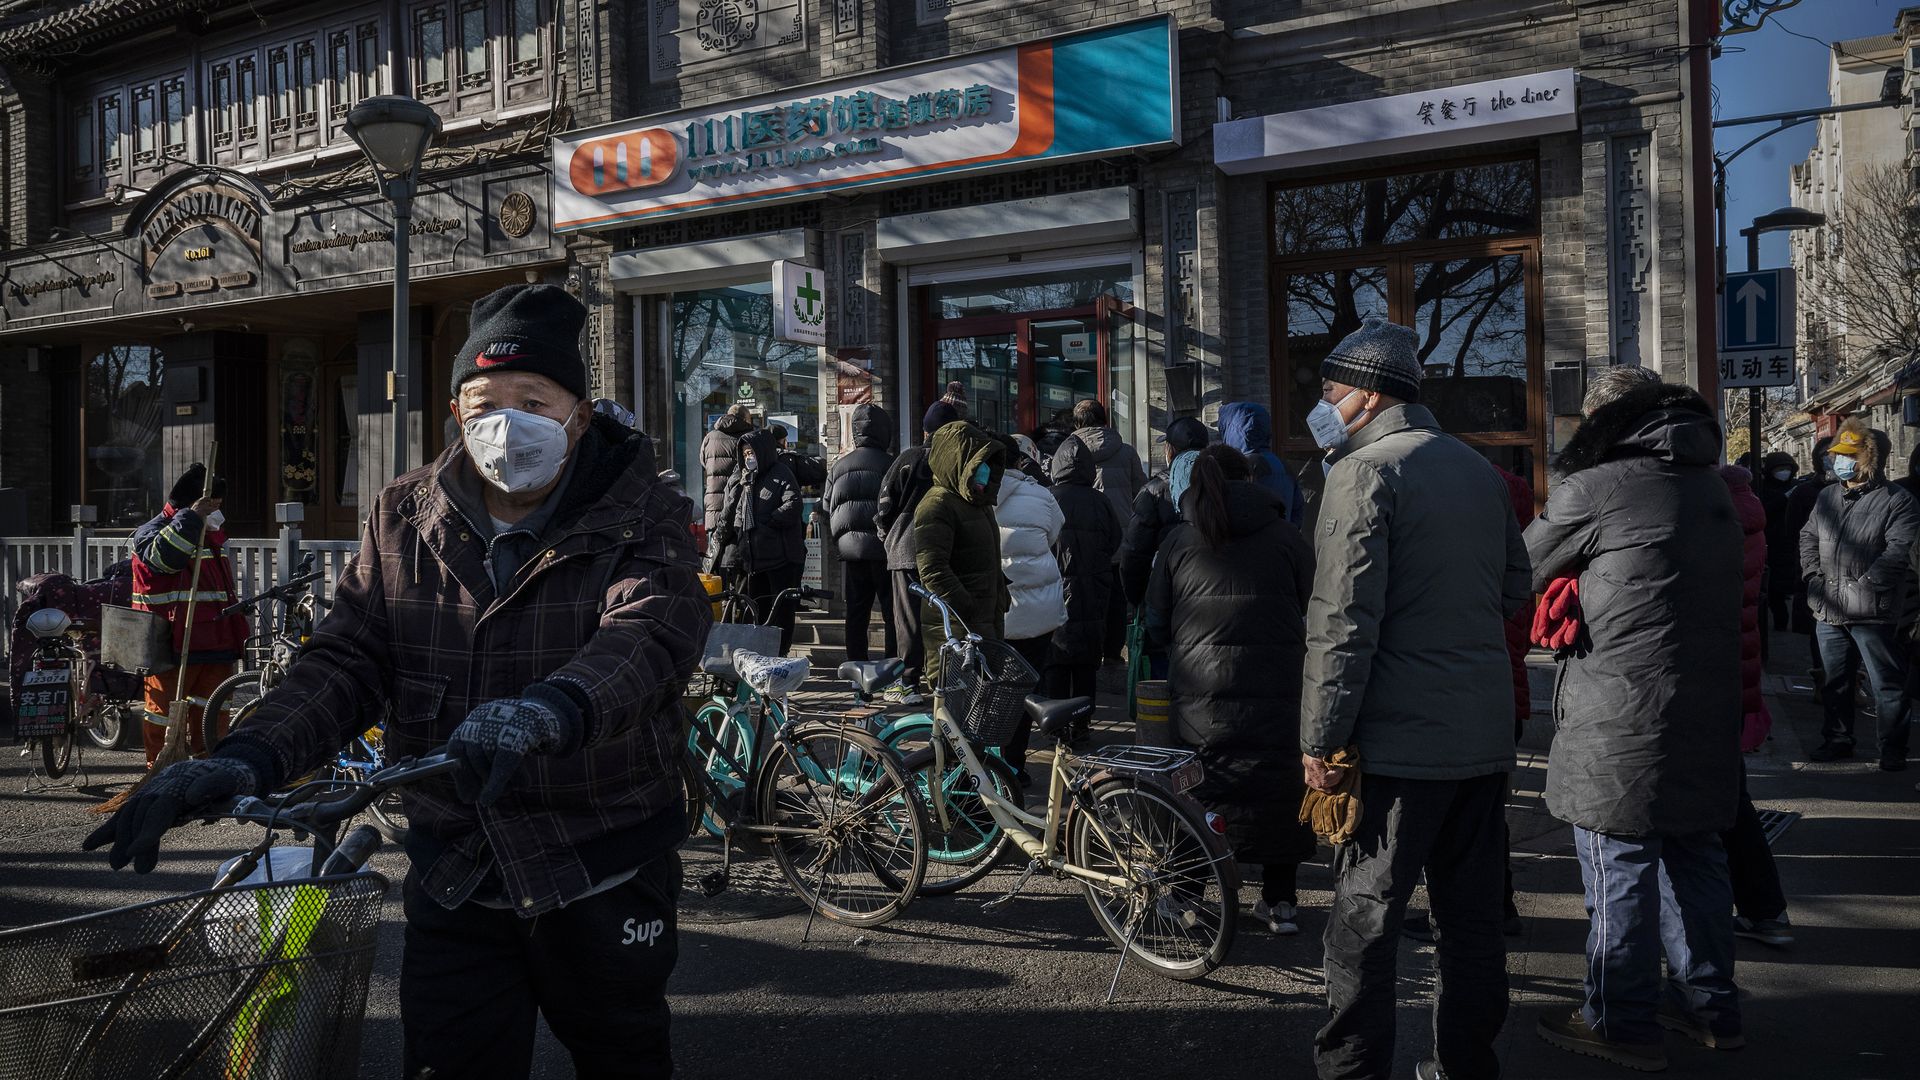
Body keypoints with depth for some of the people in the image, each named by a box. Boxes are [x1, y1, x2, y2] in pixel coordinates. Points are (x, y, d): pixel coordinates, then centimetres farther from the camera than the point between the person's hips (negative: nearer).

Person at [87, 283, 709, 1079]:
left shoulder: (639, 520, -9)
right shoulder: (404, 521, 4)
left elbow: (652, 632, -29)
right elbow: (346, 659, -4)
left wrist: (546, 712, -49)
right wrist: (248, 758, -23)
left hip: (603, 879, -2)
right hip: (454, 878, 2)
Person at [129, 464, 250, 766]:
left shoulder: (215, 535, 19)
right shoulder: (153, 532, -5)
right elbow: (163, 555, -31)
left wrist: (235, 632, 31)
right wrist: (191, 517, -32)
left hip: (216, 647, 7)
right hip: (171, 649, -7)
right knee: (164, 720, 1)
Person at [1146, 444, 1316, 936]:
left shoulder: (1179, 537, 8)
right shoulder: (1285, 535, 7)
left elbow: (1156, 622, 10)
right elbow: (1312, 612, 9)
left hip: (1201, 687, 0)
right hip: (1276, 687, 0)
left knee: (1197, 788, 9)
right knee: (1279, 784, 11)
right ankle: (1279, 901, 18)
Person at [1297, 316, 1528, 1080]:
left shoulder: (1363, 474, -12)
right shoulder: (1480, 470, 12)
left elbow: (1342, 622, -18)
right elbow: (1515, 588, 21)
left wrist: (1319, 739, -13)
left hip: (1399, 742, -7)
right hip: (1486, 736, 8)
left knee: (1364, 918, 1)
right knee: (1473, 913, 15)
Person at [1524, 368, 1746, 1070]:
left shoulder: (1594, 488, -12)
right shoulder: (1710, 485, 12)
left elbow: (1516, 572, -3)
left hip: (1622, 718, -8)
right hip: (1709, 716, 8)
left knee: (1619, 868, 1)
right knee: (1695, 857, 18)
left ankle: (1621, 1026, 11)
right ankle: (1709, 1006, 29)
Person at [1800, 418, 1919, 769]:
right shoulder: (1827, 498, 15)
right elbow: (1808, 536, 21)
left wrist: (1865, 584, -19)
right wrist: (1813, 573, 5)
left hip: (1872, 611, -6)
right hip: (1828, 610, 7)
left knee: (1887, 684, 0)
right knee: (1834, 680, 16)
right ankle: (1838, 739, 29)